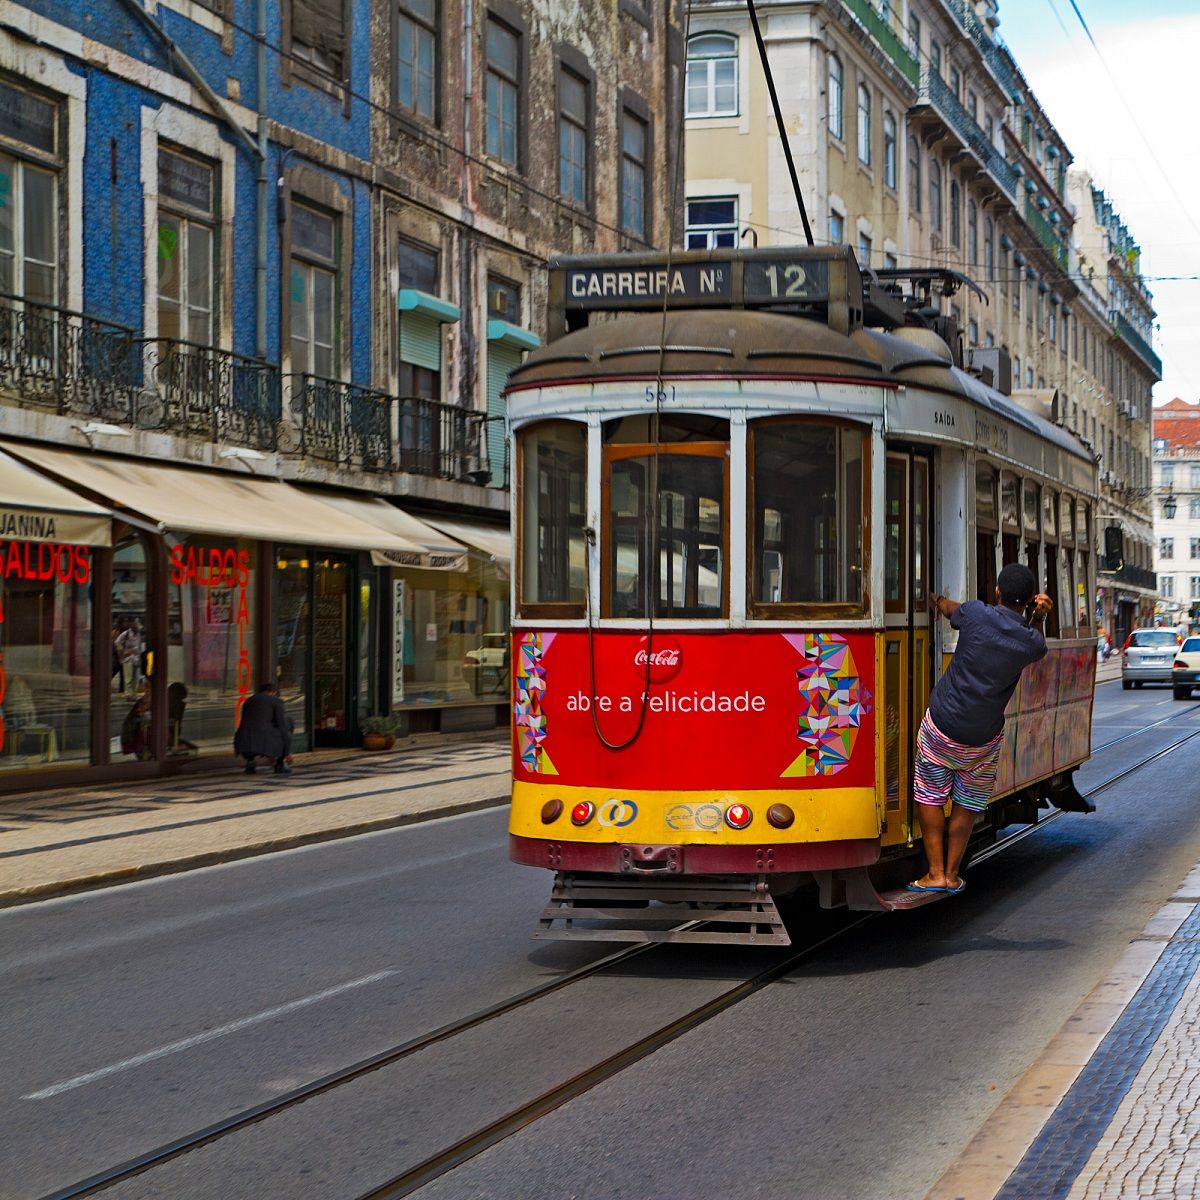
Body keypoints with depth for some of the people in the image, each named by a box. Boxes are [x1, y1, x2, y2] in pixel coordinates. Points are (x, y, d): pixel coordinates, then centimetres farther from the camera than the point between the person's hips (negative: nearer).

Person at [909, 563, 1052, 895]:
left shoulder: (976, 614, -13)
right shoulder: (1031, 643, -10)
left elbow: (947, 607, 12)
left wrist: (935, 599, 33)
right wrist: (1038, 616, 0)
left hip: (941, 726, -1)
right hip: (984, 737, 1)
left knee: (929, 796, 11)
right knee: (967, 803, 17)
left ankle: (935, 873, 9)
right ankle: (952, 874, 20)